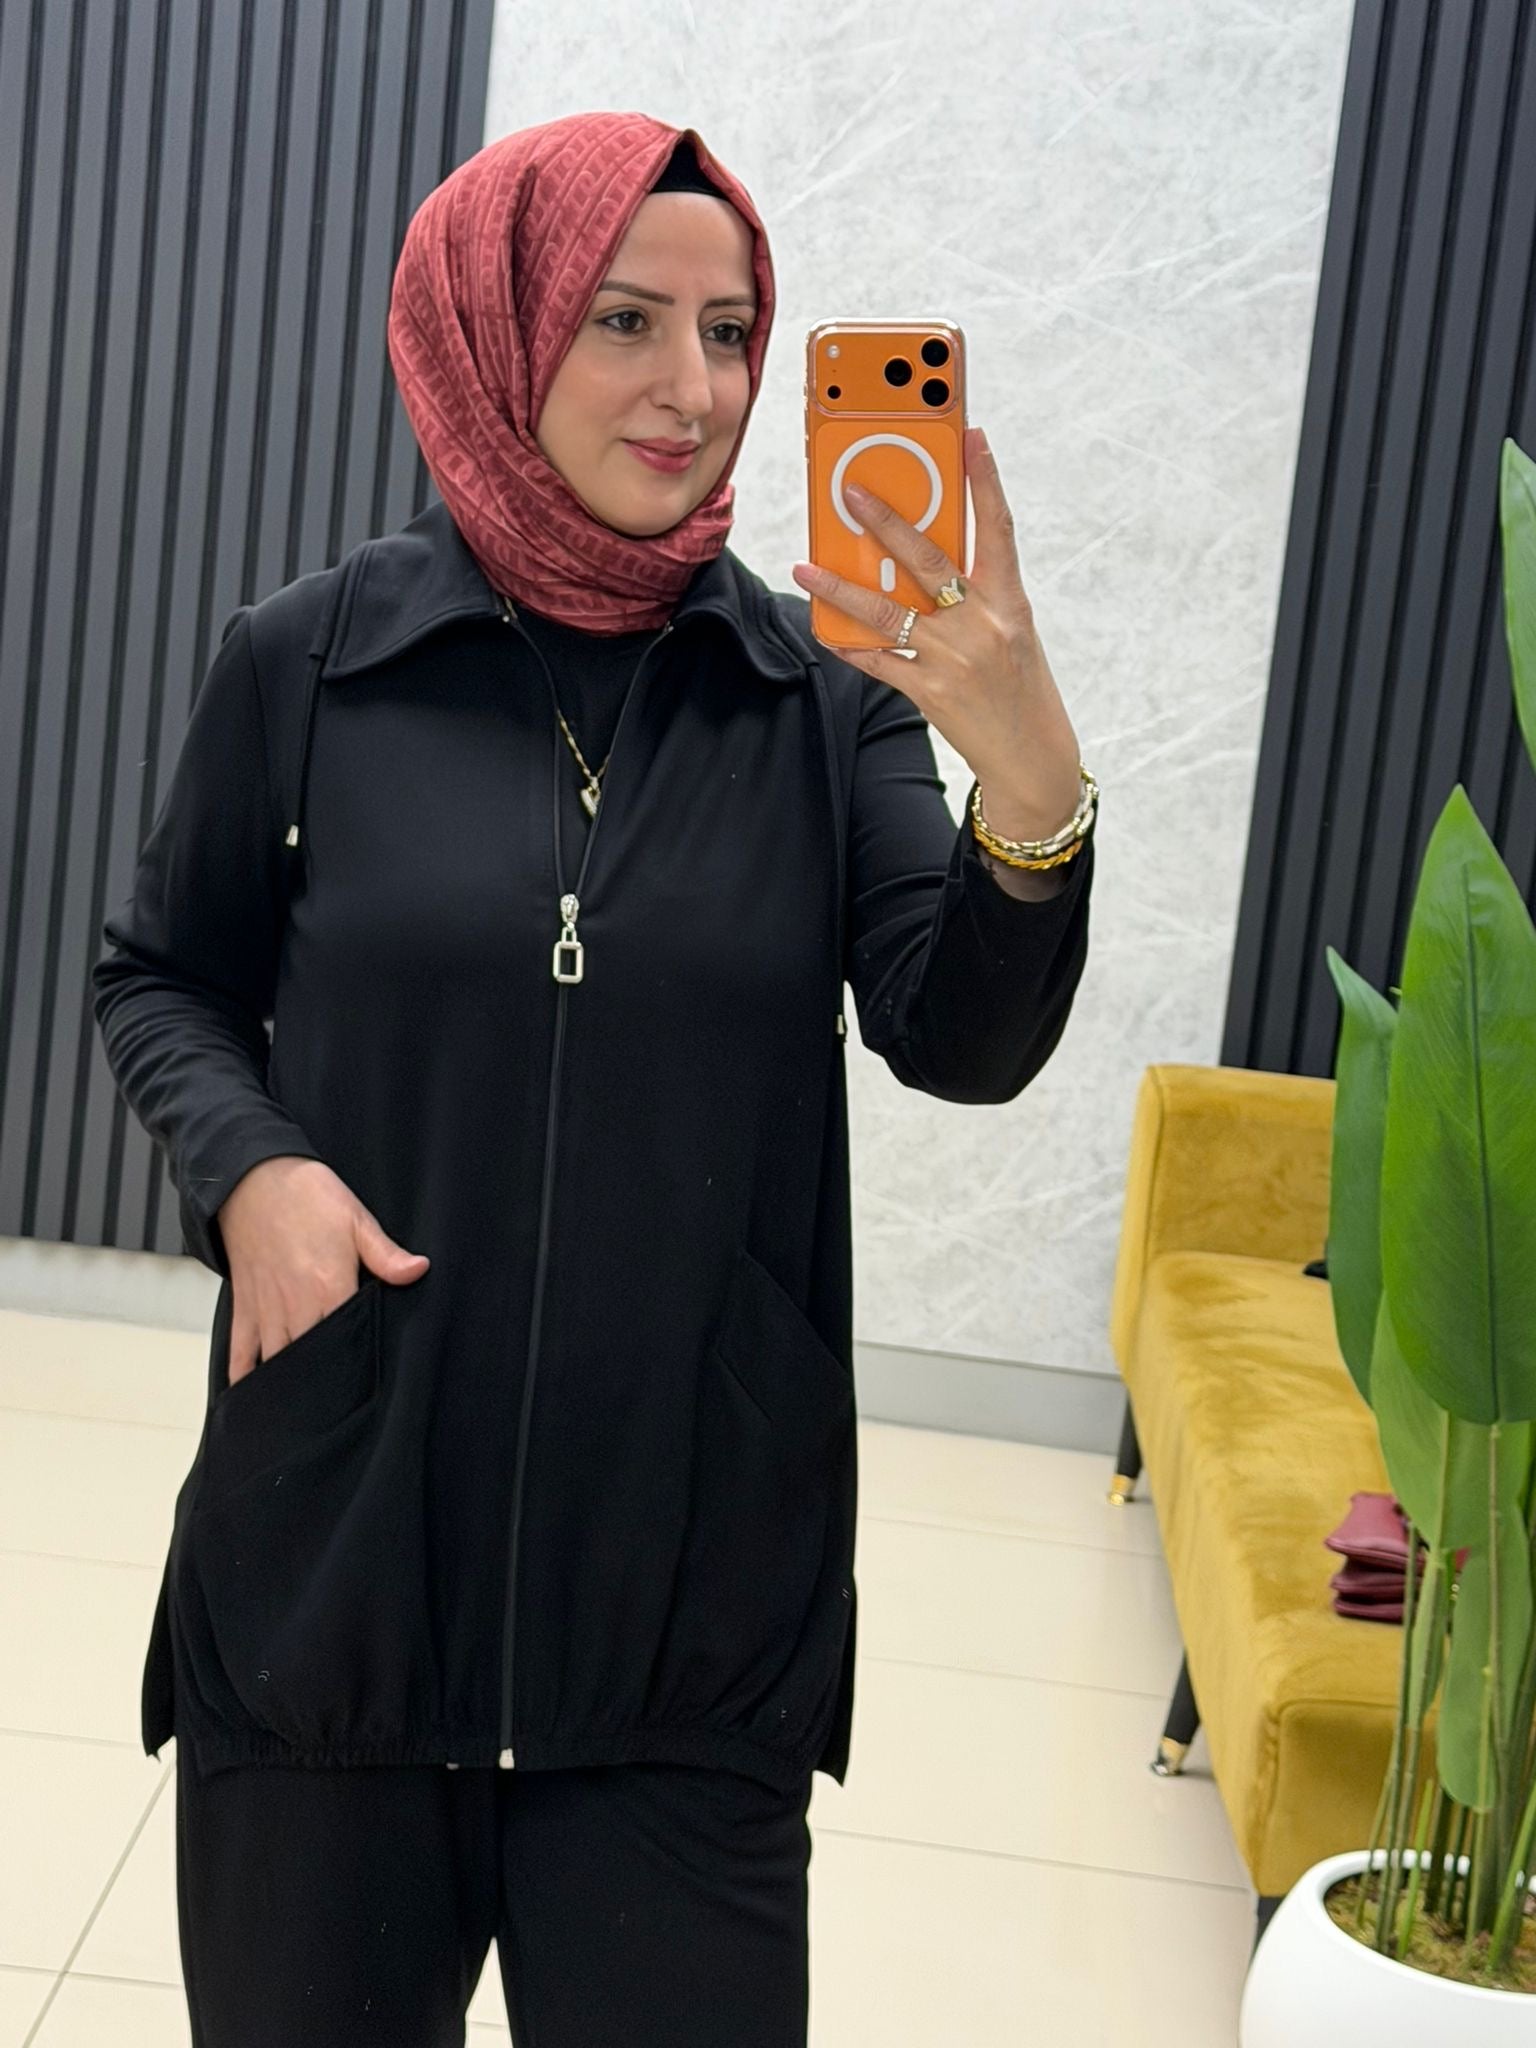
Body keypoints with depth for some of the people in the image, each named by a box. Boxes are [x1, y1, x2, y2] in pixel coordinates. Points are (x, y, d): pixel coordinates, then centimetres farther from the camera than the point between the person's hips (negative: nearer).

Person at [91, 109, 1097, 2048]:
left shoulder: (823, 693, -1)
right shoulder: (307, 662, -3)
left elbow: (964, 1047, -10)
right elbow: (163, 977, 9)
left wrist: (1030, 778, -28)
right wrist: (249, 1165, -11)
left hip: (699, 1604, 0)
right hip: (330, 1565, 0)